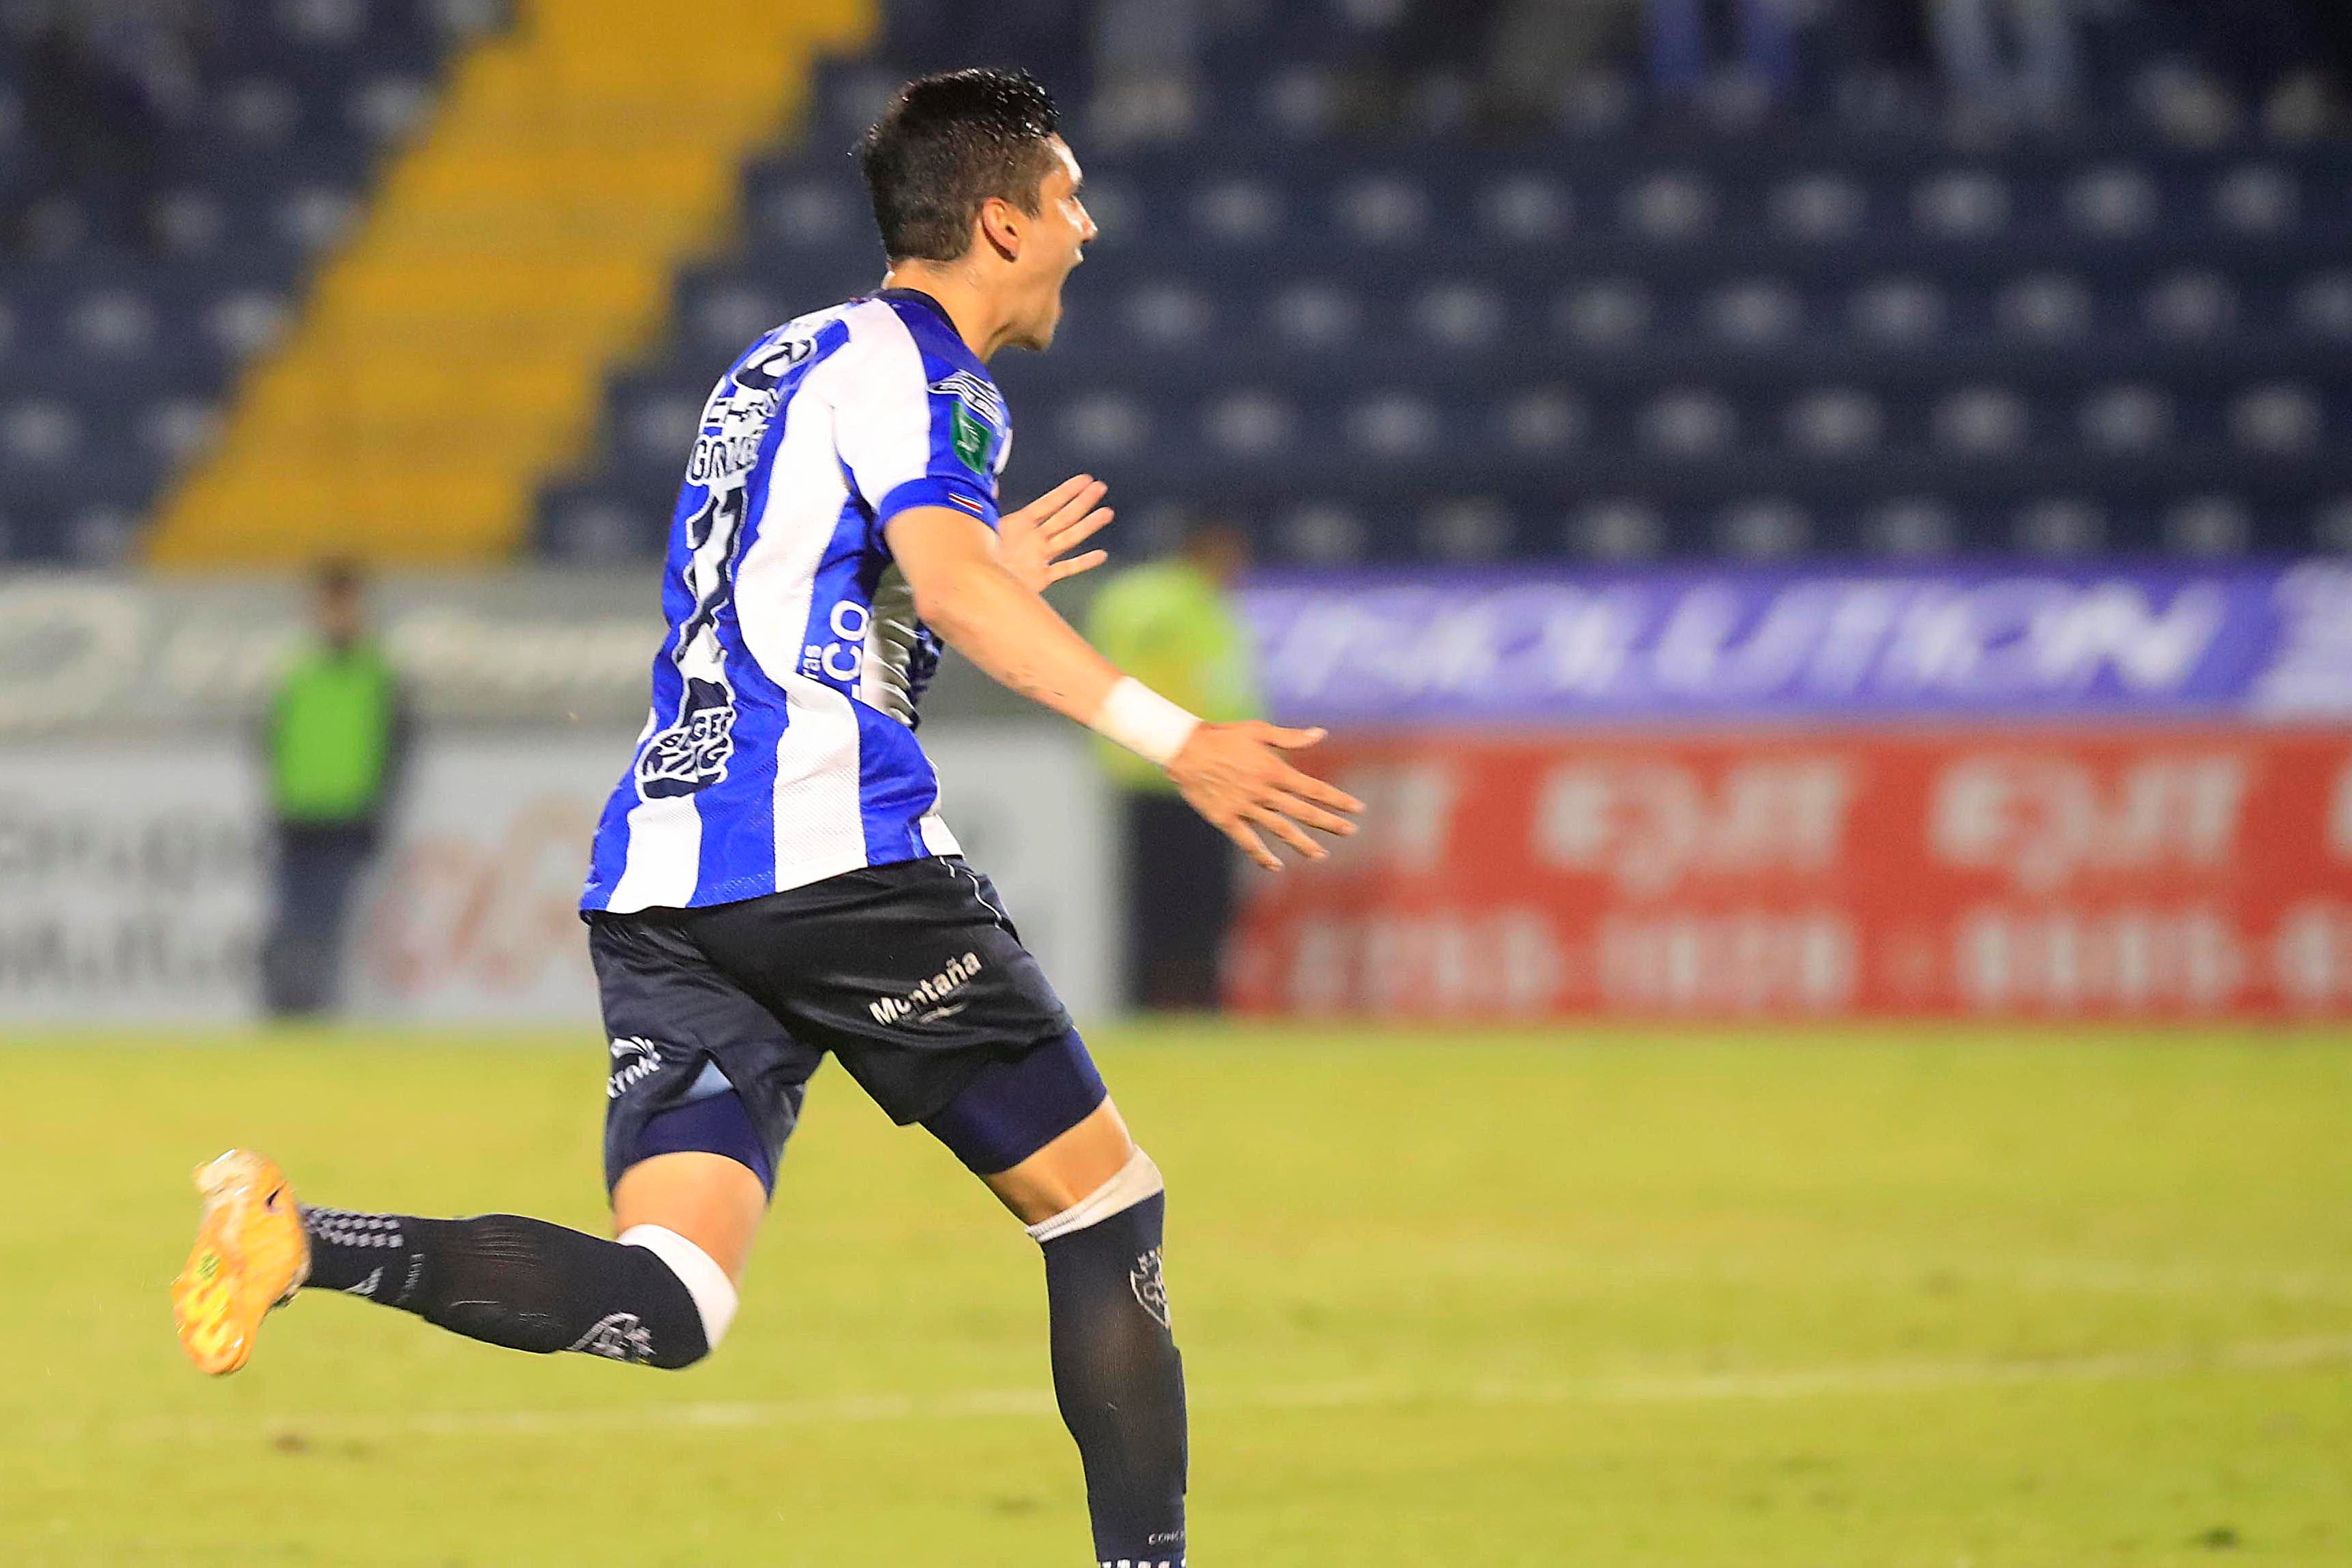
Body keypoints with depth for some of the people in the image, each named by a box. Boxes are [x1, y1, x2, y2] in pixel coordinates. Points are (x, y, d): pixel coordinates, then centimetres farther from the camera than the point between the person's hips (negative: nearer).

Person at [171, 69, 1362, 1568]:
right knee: (1105, 1208, 7)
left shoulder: (786, 363, 26)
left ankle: (311, 1245, -24)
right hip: (841, 854, -8)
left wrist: (976, 578, 46)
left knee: (662, 1305, -6)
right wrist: (1170, 735, -29)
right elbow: (948, 581, -21)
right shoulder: (915, 367, -2)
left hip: (659, 884, 8)